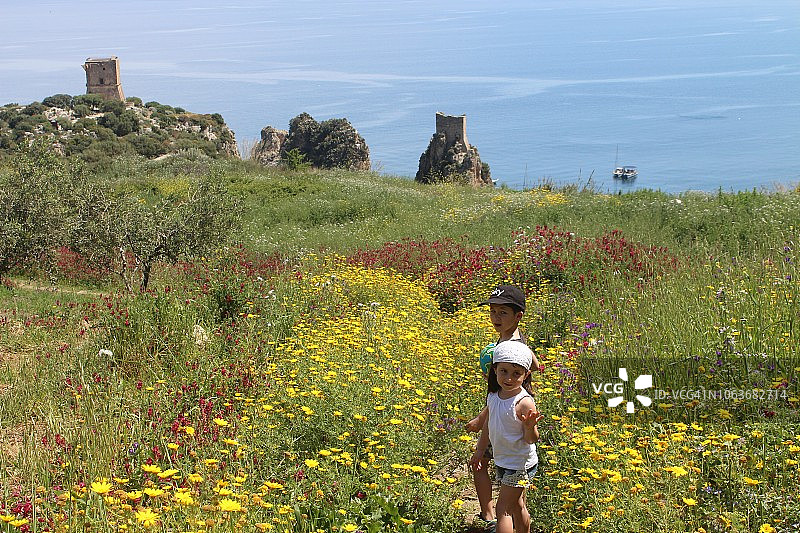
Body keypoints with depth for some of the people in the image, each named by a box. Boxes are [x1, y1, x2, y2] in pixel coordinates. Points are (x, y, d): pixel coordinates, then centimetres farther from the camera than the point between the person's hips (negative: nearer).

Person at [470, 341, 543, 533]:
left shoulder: (524, 402, -24)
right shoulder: (493, 396, -3)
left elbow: (531, 439, -20)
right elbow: (488, 425, 14)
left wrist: (530, 426, -41)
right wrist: (479, 451, 22)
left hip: (520, 464, -7)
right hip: (502, 461, 7)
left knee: (503, 509, -4)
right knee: (517, 506, 21)